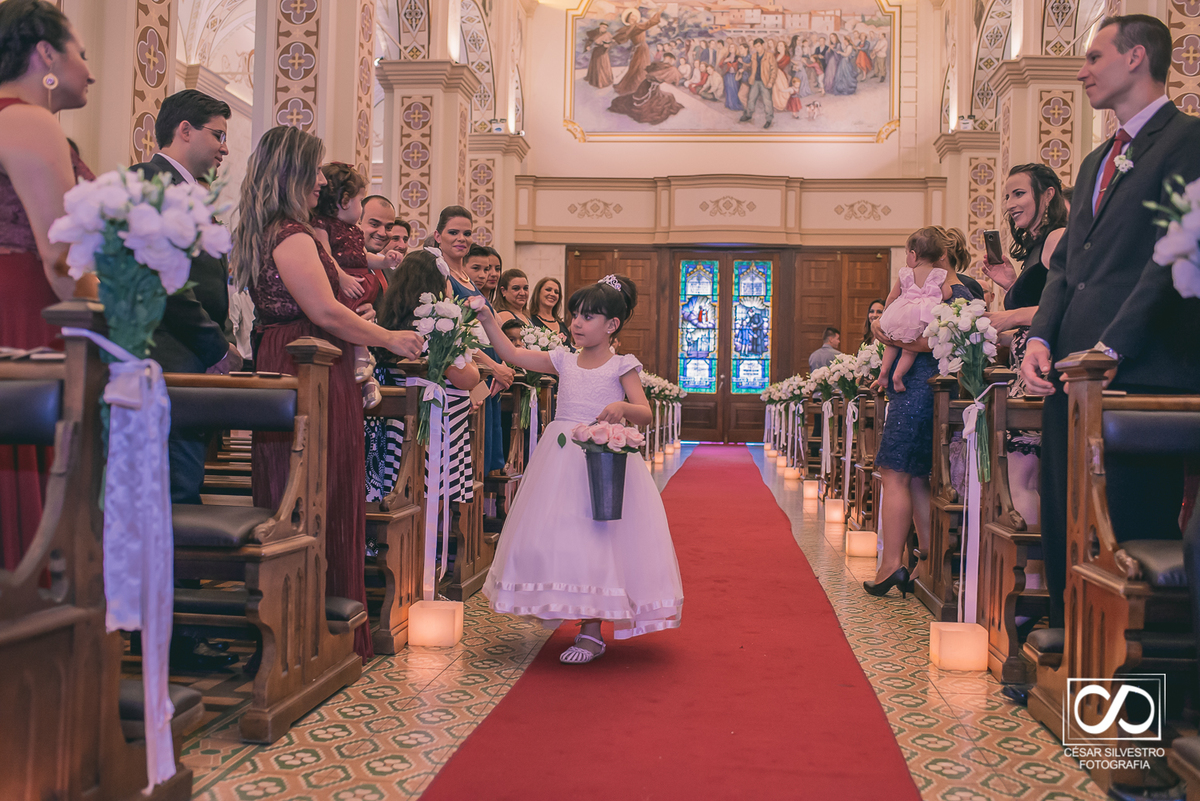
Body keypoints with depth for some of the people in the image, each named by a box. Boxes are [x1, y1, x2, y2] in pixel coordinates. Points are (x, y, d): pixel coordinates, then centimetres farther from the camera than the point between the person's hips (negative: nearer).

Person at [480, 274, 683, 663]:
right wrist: (488, 320, 1)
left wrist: (623, 407, -28)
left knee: (596, 538, -5)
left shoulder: (621, 366, -1)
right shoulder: (563, 360, 11)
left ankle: (591, 631, 3)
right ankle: (566, 610, 19)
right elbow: (513, 354, 10)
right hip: (562, 459, 5)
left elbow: (645, 414, -7)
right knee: (554, 537, 4)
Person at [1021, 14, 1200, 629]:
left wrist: (1112, 347, -19)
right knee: (1065, 530, 8)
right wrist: (1040, 338, 2)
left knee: (1134, 533, -4)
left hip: (1140, 373, -8)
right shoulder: (1095, 162, 24)